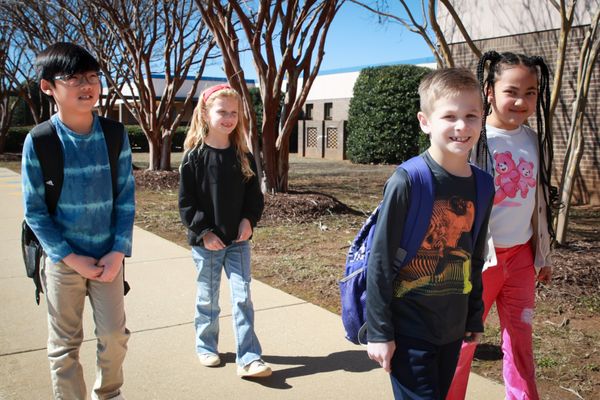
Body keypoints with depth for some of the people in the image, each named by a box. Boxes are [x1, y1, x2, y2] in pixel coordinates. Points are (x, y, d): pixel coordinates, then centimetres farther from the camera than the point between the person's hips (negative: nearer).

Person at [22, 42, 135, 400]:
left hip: (108, 256, 2)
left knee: (114, 334, 9)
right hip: (63, 259, -2)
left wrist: (118, 252, -9)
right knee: (65, 343, 10)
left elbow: (126, 199, -1)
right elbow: (35, 211, -7)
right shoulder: (39, 142, -11)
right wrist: (71, 258, -12)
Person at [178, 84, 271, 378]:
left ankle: (248, 358, 5)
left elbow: (254, 196, 8)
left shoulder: (244, 157, 2)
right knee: (207, 298, 12)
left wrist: (249, 220, -8)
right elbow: (186, 203, -7)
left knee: (242, 296, 0)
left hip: (238, 240, 2)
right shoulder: (194, 158, -7)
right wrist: (203, 232, -14)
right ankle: (206, 346, 33)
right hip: (205, 242, -2)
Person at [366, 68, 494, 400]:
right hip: (410, 329, -6)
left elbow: (474, 259, 11)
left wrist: (475, 317, 16)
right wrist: (379, 331, -13)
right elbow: (381, 260, -15)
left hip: (452, 328, 6)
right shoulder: (407, 182, -18)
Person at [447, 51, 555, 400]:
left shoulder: (534, 141, 5)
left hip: (522, 254, 5)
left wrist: (545, 255, 19)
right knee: (463, 339, 5)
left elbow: (540, 201, 14)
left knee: (521, 338, 14)